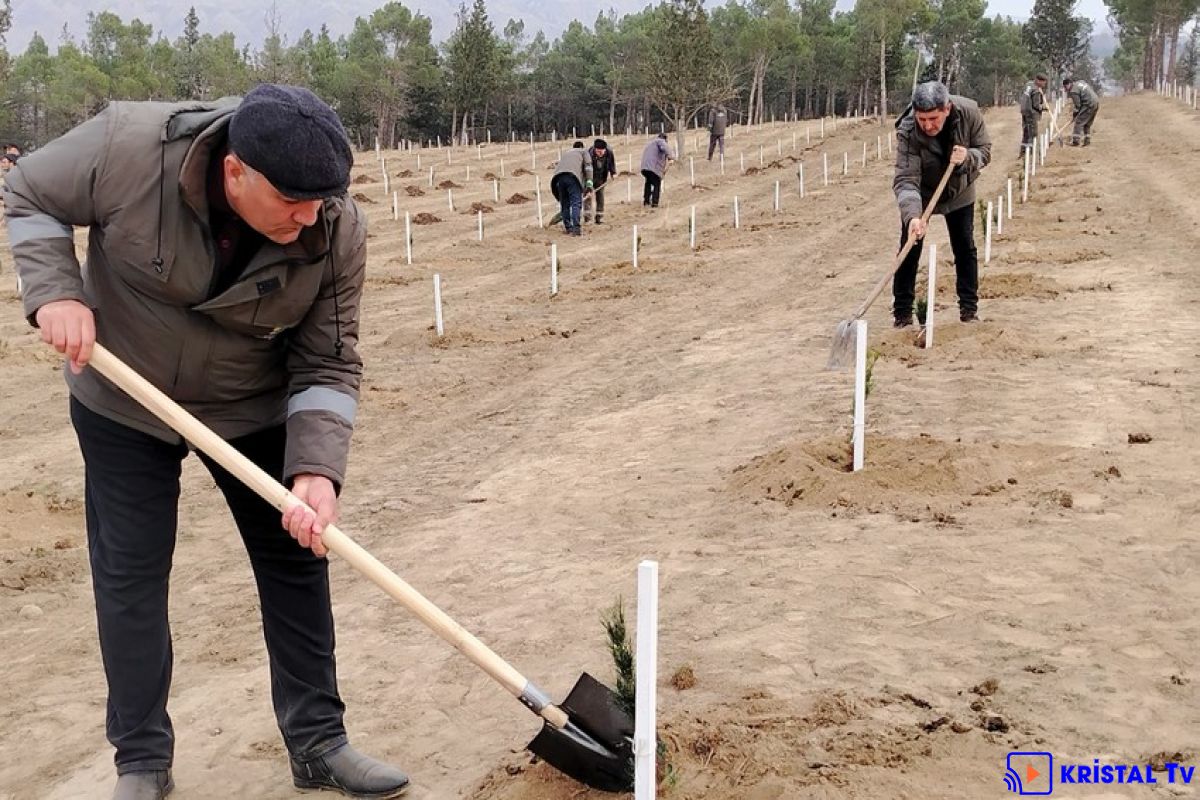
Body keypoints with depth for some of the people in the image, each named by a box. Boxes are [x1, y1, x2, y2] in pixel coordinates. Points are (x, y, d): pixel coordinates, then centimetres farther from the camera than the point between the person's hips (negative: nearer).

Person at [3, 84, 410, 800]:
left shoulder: (339, 233, -25)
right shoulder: (127, 146, -29)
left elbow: (329, 365, -18)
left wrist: (316, 469, -31)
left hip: (257, 410, 1)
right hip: (123, 404, -1)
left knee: (297, 562, 3)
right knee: (130, 577, 3)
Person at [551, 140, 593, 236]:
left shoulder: (565, 153, 40)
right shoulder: (583, 152, 26)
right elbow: (588, 167, 8)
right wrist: (589, 183, 0)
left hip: (558, 177, 5)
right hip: (572, 176, -5)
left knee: (564, 205, 11)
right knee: (576, 203, -10)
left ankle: (568, 229, 10)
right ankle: (576, 228, -24)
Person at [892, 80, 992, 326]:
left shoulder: (969, 113, -27)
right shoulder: (907, 131, -34)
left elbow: (985, 151, -13)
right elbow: (906, 179, -39)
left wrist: (967, 157, -37)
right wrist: (912, 216, -54)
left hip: (959, 192, 2)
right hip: (920, 194, -2)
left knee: (966, 249, 5)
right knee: (910, 249, -3)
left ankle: (969, 309, 16)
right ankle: (902, 314, 6)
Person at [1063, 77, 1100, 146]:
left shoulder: (1073, 91, -13)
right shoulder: (1080, 82, 15)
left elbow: (1077, 105, -11)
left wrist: (1074, 116, 1)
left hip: (1089, 105, -9)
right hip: (1096, 102, 9)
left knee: (1079, 122, -5)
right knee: (1087, 123, 17)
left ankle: (1075, 141, -10)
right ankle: (1087, 140, 18)